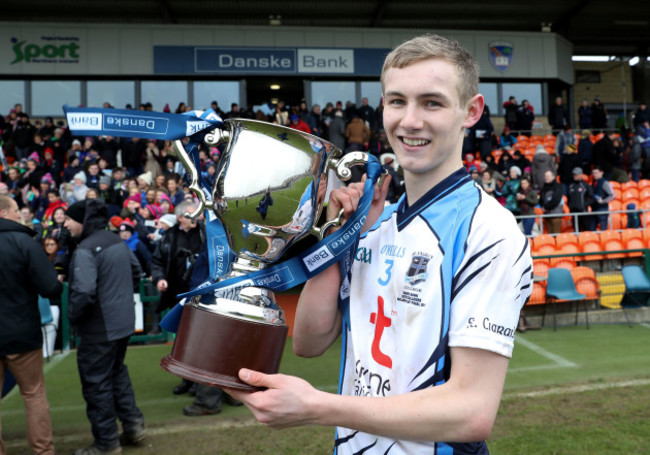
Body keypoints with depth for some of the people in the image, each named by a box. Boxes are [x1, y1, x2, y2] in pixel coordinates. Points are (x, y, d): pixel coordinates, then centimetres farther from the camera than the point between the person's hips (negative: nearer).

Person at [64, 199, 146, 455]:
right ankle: (133, 426, 29)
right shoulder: (117, 241, 5)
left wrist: (73, 316, -13)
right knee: (117, 372, 24)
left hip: (99, 328, -8)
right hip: (124, 321, 8)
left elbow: (84, 292, -30)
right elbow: (136, 272, 17)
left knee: (97, 383, 6)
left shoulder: (85, 250, -21)